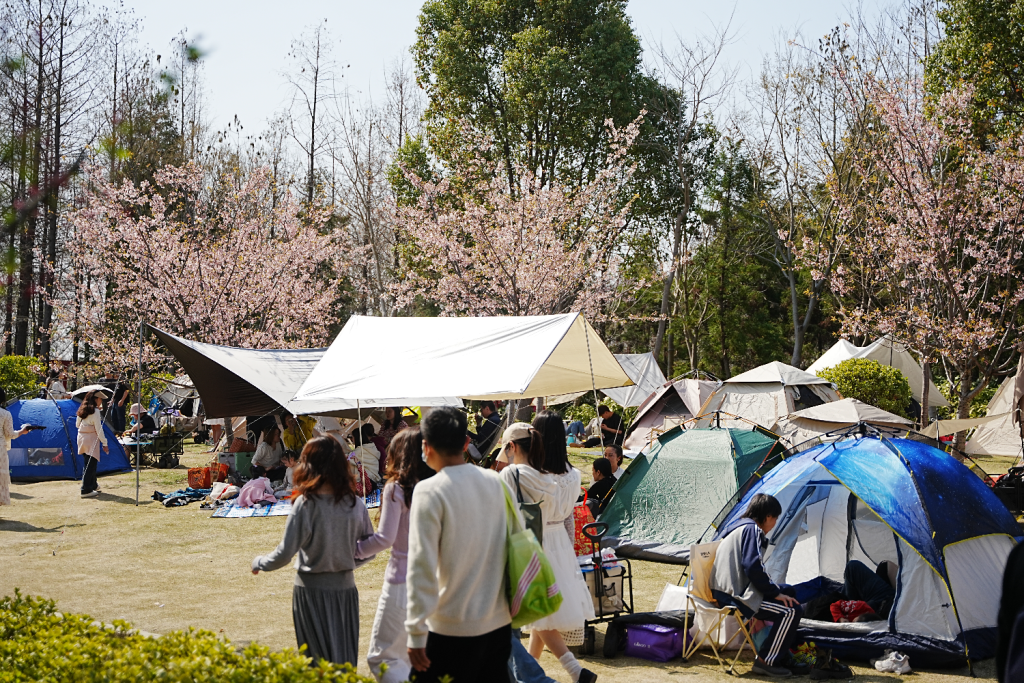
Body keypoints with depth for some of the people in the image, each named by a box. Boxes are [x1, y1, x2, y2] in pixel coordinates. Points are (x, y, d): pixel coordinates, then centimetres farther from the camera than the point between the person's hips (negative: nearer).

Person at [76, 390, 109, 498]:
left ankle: (92, 486, 28)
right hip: (91, 438, -8)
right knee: (91, 464, -6)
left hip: (81, 437, 8)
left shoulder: (82, 410, 10)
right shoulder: (95, 411, -14)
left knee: (89, 463, 19)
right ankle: (86, 490, -10)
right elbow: (99, 429, -15)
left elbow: (77, 424, 19)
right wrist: (104, 443, -11)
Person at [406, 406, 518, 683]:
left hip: (451, 629, -6)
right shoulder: (497, 482, 3)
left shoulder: (430, 491, -14)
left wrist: (416, 633, -12)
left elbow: (422, 567, -16)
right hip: (499, 621, 6)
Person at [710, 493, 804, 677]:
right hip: (735, 596, -11)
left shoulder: (740, 527, 21)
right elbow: (752, 568, -23)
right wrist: (775, 593, -12)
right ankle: (766, 661, -4)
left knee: (788, 591, 20)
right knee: (791, 610, -14)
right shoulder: (751, 529, -12)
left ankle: (781, 659, 20)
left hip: (728, 591, 11)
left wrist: (777, 590, 14)